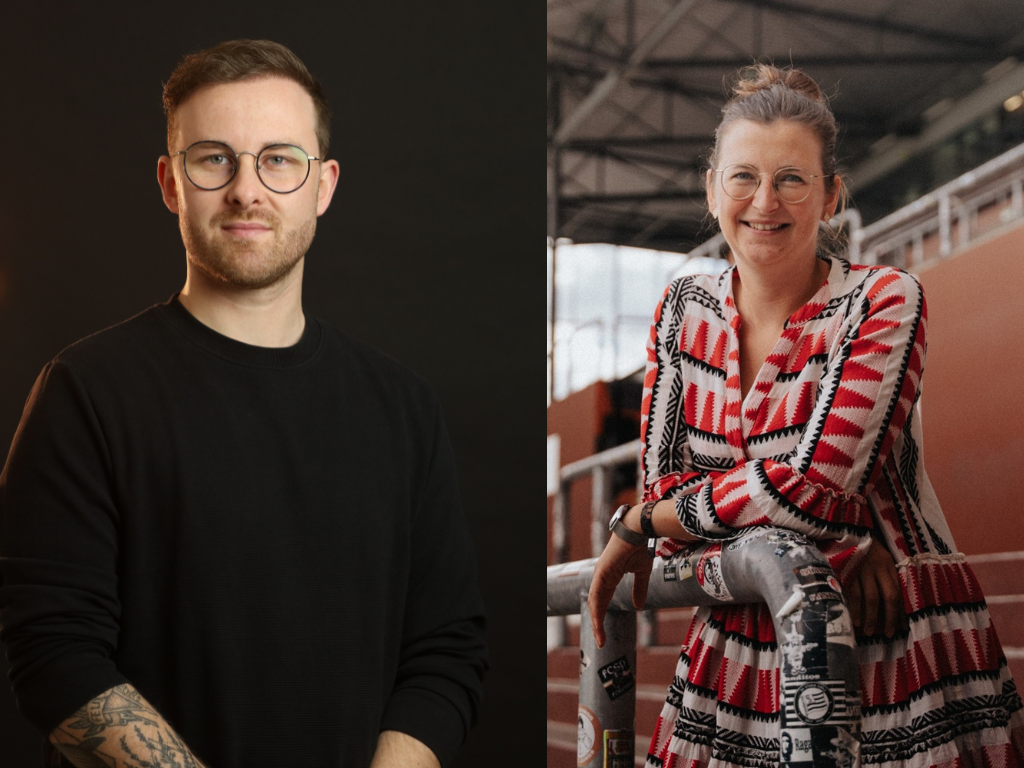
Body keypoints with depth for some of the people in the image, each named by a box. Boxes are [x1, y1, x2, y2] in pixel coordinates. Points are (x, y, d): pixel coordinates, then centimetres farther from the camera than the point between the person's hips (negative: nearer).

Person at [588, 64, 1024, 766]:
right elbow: (665, 476, -2)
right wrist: (841, 544, -15)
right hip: (739, 649, 4)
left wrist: (641, 524, -8)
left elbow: (815, 487, -20)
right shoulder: (685, 309, 5)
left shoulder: (884, 302, -10)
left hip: (895, 651, -4)